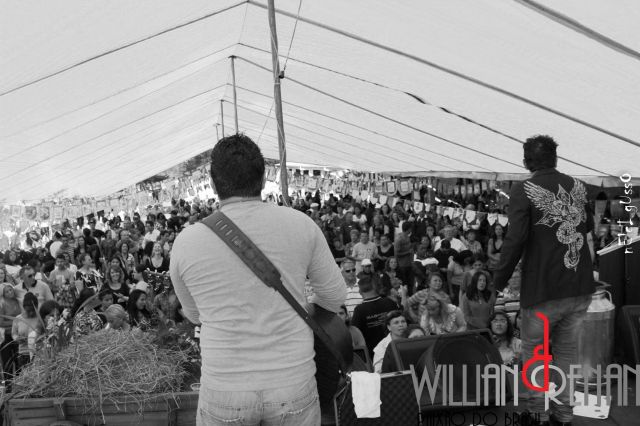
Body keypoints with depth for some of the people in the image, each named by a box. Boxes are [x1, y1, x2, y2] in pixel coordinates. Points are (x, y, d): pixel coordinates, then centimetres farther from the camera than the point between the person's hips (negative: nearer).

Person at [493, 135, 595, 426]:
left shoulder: (523, 190, -10)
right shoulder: (578, 186, 6)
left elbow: (515, 239, -19)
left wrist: (499, 279, -8)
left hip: (544, 288, -5)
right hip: (581, 286, 5)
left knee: (533, 349, 13)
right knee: (567, 349, 18)